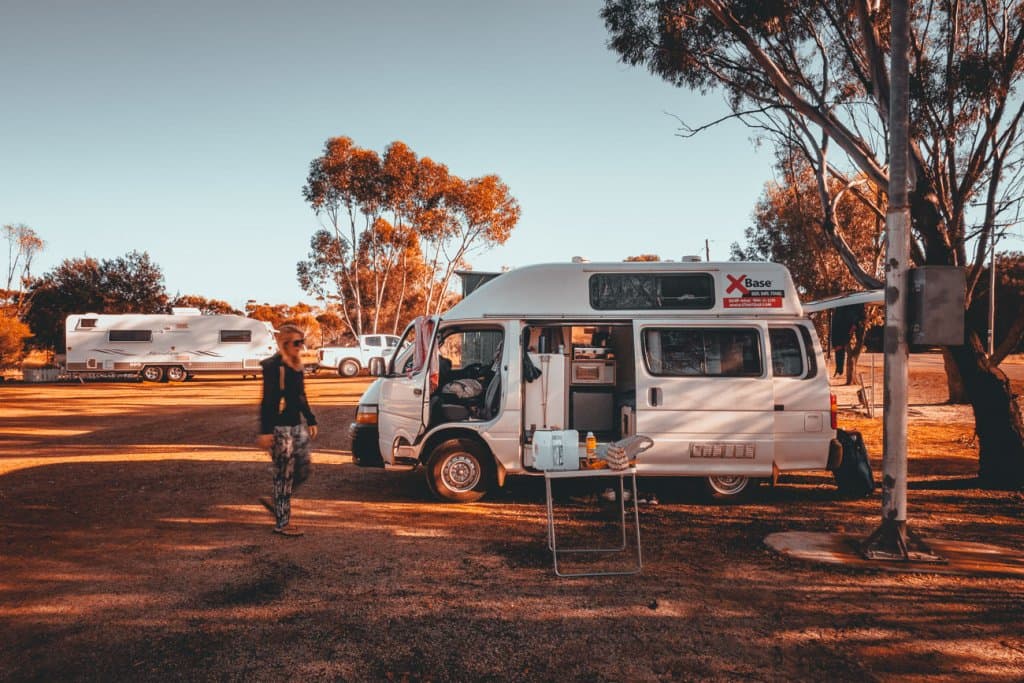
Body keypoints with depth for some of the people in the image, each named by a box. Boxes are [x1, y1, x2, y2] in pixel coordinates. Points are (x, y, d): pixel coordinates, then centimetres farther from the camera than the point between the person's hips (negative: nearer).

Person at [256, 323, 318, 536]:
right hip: (279, 428, -8)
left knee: (302, 471, 9)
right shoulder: (273, 366, -12)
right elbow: (268, 401, -15)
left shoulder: (297, 366, 12)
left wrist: (311, 421, 20)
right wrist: (265, 431, -18)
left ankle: (278, 502, 30)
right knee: (284, 474, -2)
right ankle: (282, 523, 7)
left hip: (296, 426, 8)